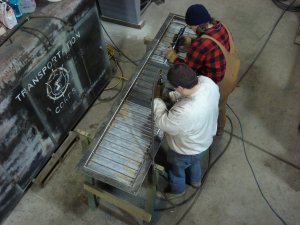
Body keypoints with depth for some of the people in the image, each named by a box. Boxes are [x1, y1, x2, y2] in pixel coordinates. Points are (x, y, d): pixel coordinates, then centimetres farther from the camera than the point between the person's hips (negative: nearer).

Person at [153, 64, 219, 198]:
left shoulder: (186, 112, -48)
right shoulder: (207, 81, -26)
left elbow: (162, 122, -29)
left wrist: (157, 98, -18)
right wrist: (170, 95, -10)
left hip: (186, 150, -6)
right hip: (203, 140, 7)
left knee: (176, 169, 28)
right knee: (194, 161, 38)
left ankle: (177, 190, 61)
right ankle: (196, 180, 69)